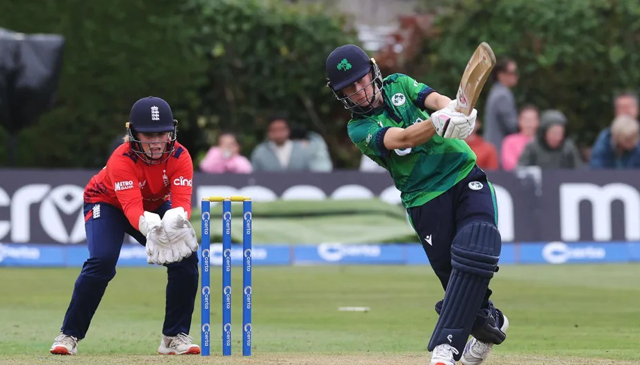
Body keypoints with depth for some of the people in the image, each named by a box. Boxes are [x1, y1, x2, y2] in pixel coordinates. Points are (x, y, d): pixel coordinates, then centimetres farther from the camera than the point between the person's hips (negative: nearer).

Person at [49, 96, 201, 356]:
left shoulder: (180, 157, -25)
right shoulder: (121, 160, -35)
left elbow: (182, 201, -36)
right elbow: (132, 208, -47)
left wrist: (177, 218, -61)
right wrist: (149, 226, -69)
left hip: (156, 206, 4)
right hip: (107, 202, -4)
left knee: (186, 258, -16)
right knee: (102, 261, -28)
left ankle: (175, 336, -2)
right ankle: (69, 336, -15)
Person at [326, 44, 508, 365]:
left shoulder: (398, 85, 10)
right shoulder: (359, 130, -3)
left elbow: (436, 99, -8)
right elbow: (403, 139, -22)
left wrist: (451, 109, -34)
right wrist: (440, 123, -42)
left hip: (465, 175, 1)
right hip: (426, 199, -1)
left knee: (474, 255, -20)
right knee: (452, 273, -9)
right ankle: (489, 321, 20)